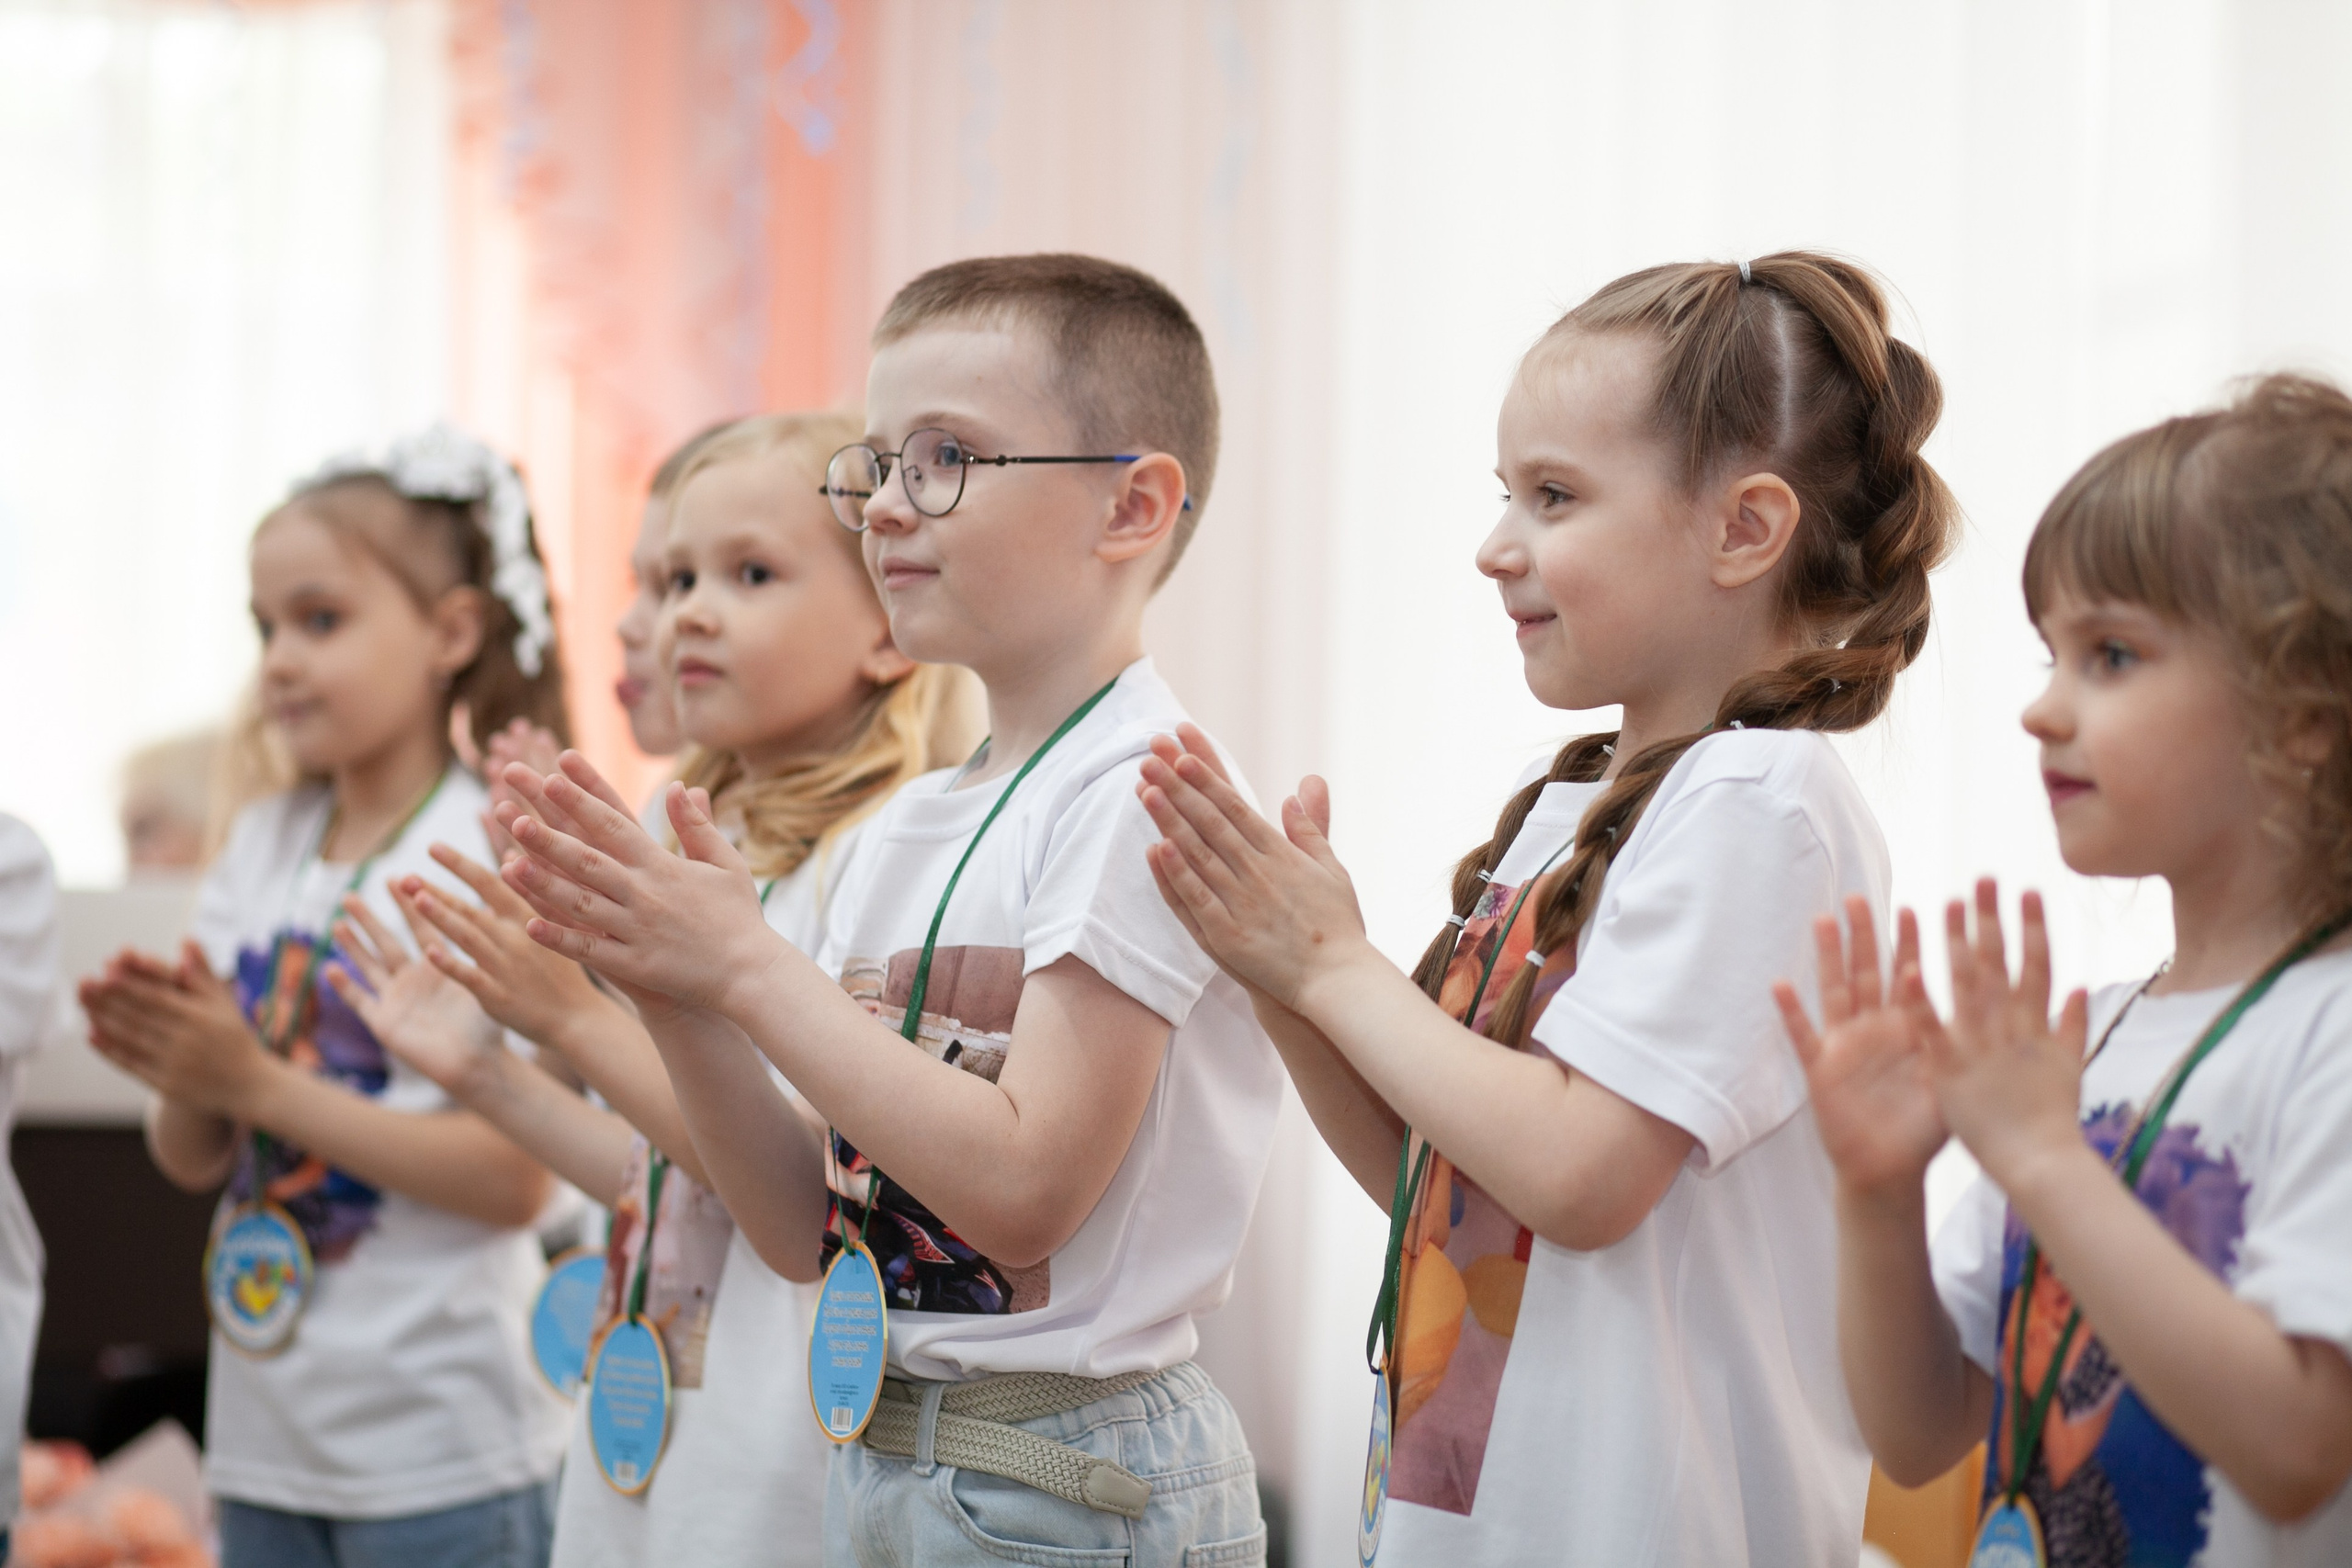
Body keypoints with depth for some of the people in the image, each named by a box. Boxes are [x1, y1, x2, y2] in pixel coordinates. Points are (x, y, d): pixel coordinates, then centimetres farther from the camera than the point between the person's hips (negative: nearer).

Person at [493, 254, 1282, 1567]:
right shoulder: (905, 828, 9)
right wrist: (675, 992, -5)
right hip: (876, 1454, 7)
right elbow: (809, 1233, 8)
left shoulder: (1139, 794, -14)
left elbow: (1024, 1186, -22)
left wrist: (750, 967, -17)